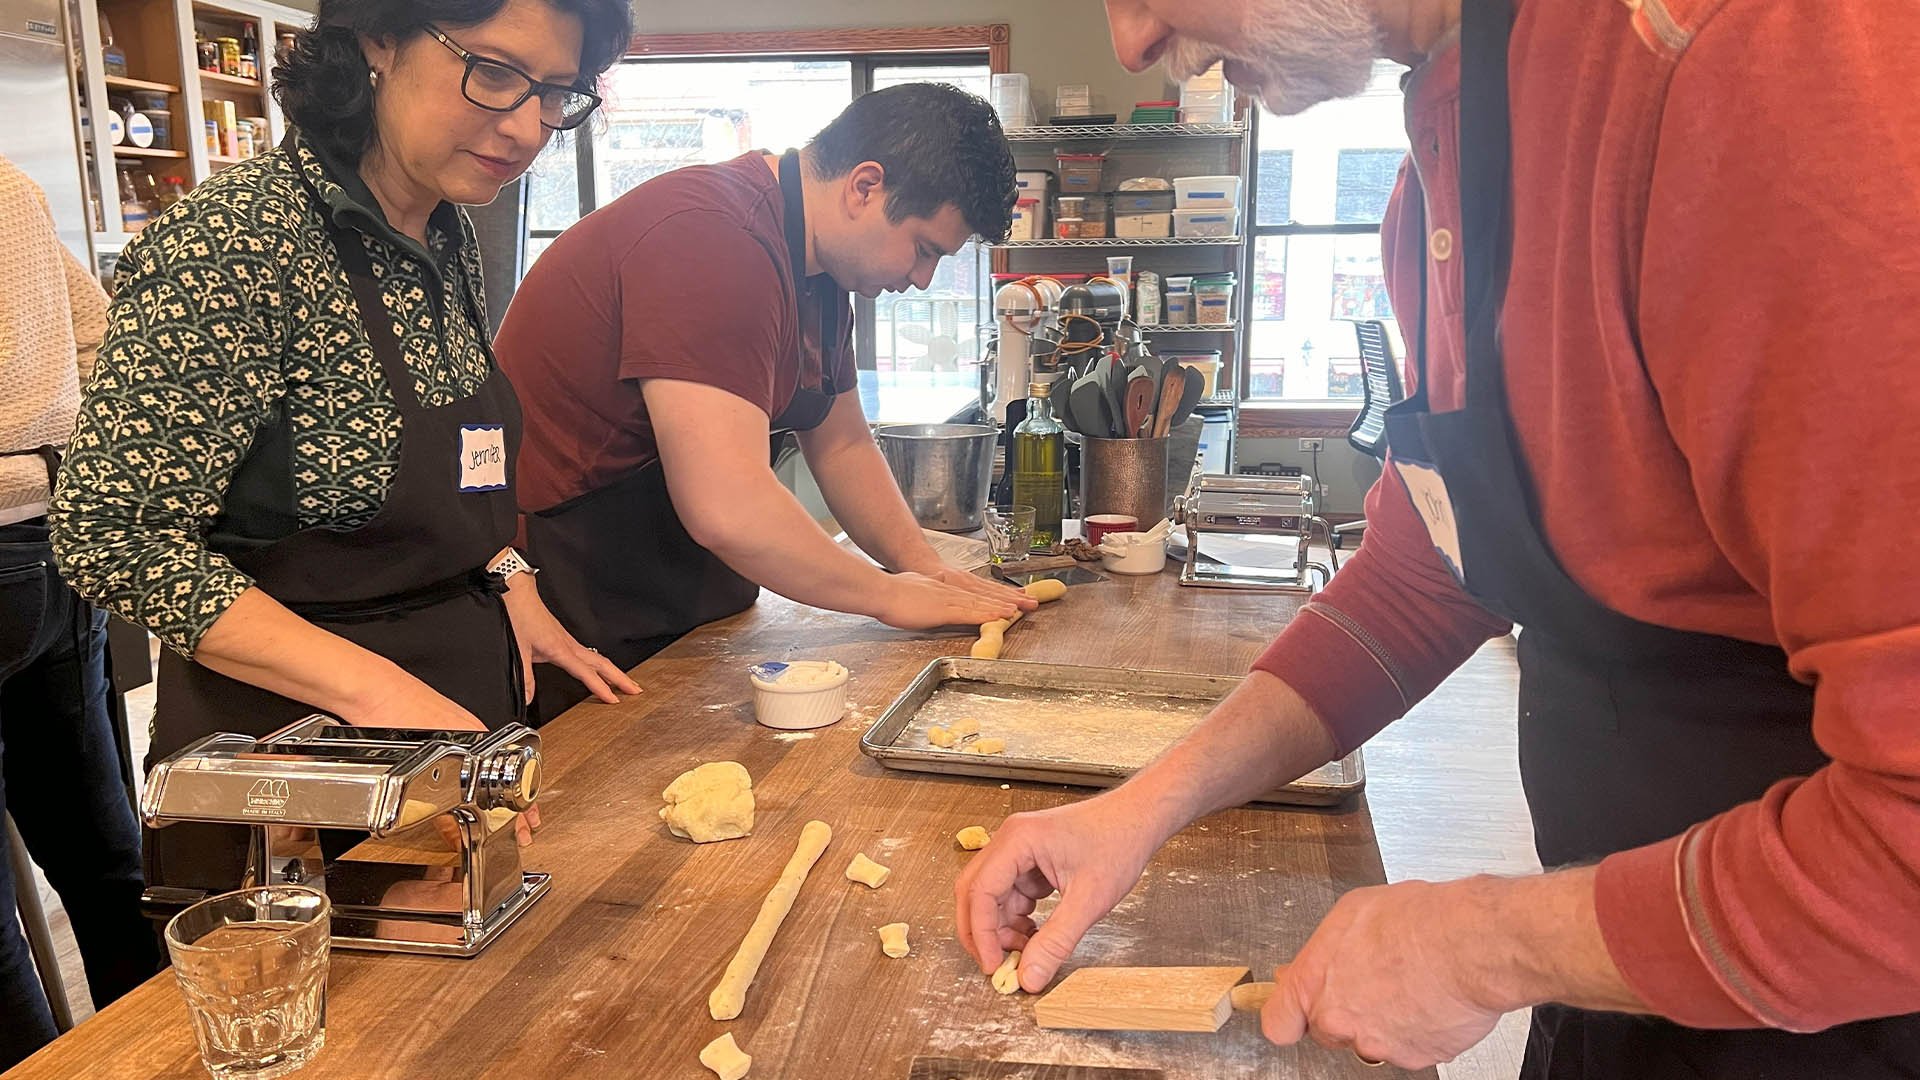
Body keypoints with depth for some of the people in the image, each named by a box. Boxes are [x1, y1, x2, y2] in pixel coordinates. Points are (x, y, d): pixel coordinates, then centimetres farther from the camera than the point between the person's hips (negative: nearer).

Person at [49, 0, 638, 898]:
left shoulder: (449, 237, 1)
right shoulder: (237, 240, -22)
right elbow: (113, 534, -24)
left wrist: (507, 584, -3)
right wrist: (375, 688, -31)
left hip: (465, 703, 7)